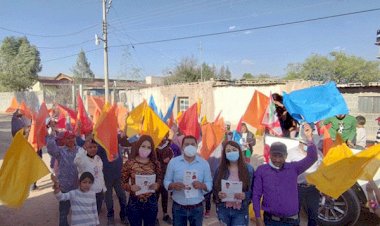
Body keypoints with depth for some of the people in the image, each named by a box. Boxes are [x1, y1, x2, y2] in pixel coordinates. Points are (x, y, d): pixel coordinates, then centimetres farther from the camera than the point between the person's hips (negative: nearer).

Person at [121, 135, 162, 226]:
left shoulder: (155, 163, -3)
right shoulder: (129, 163, -9)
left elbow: (160, 179, 5)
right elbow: (123, 182, -4)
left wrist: (157, 185, -16)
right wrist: (131, 187, -23)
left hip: (151, 202, 2)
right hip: (134, 202, -2)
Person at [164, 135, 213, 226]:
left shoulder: (204, 163, -2)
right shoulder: (173, 162, -3)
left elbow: (209, 184, -1)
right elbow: (166, 182, 0)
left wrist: (202, 185, -22)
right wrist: (173, 185, -22)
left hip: (197, 208, 1)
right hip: (178, 207, 0)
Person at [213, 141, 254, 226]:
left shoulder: (248, 169, -2)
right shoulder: (220, 169, 1)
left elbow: (253, 190, 0)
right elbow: (214, 188, 6)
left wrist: (245, 195, -20)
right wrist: (218, 194, -16)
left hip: (240, 211, -1)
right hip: (223, 209, 2)